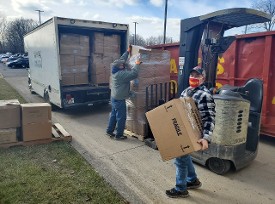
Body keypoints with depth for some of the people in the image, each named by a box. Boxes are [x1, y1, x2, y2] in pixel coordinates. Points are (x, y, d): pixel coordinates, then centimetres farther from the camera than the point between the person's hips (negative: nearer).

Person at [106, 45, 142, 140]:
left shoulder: (115, 71, 3)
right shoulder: (121, 74, -24)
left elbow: (121, 59, 15)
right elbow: (134, 74, -30)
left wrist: (128, 51, 21)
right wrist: (137, 64, -15)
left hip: (114, 97, 10)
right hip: (119, 99, -10)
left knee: (113, 114, 19)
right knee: (121, 117, 2)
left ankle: (109, 131, 29)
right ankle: (119, 135, 12)